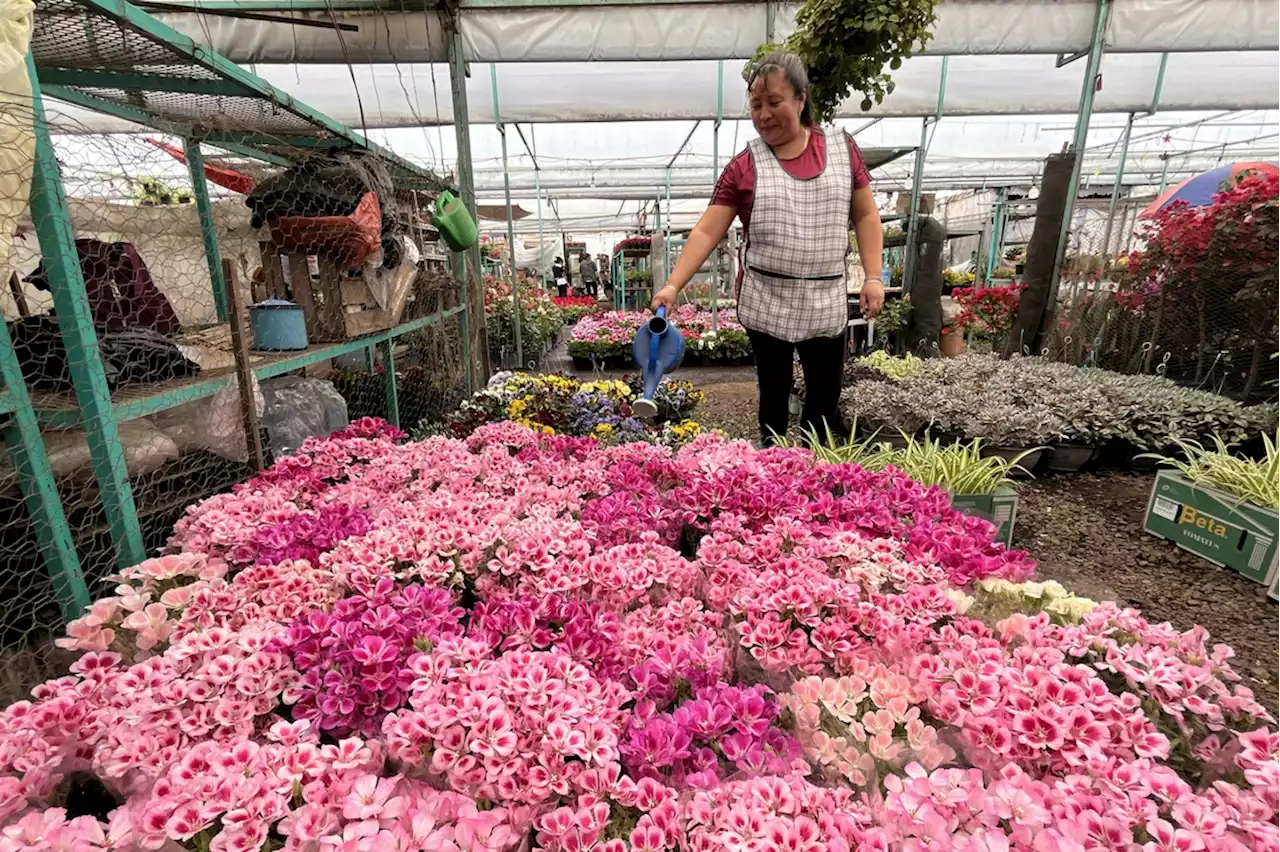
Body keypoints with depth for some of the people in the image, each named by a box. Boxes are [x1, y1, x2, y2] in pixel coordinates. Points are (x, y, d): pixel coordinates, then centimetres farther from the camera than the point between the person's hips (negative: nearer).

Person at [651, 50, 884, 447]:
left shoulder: (841, 146, 3)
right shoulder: (744, 166, -2)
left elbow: (865, 215, 6)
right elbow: (707, 231, -8)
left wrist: (873, 276, -3)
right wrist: (673, 285, -19)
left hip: (827, 301, 2)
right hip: (765, 303, -1)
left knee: (826, 399, 9)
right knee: (774, 396, 11)